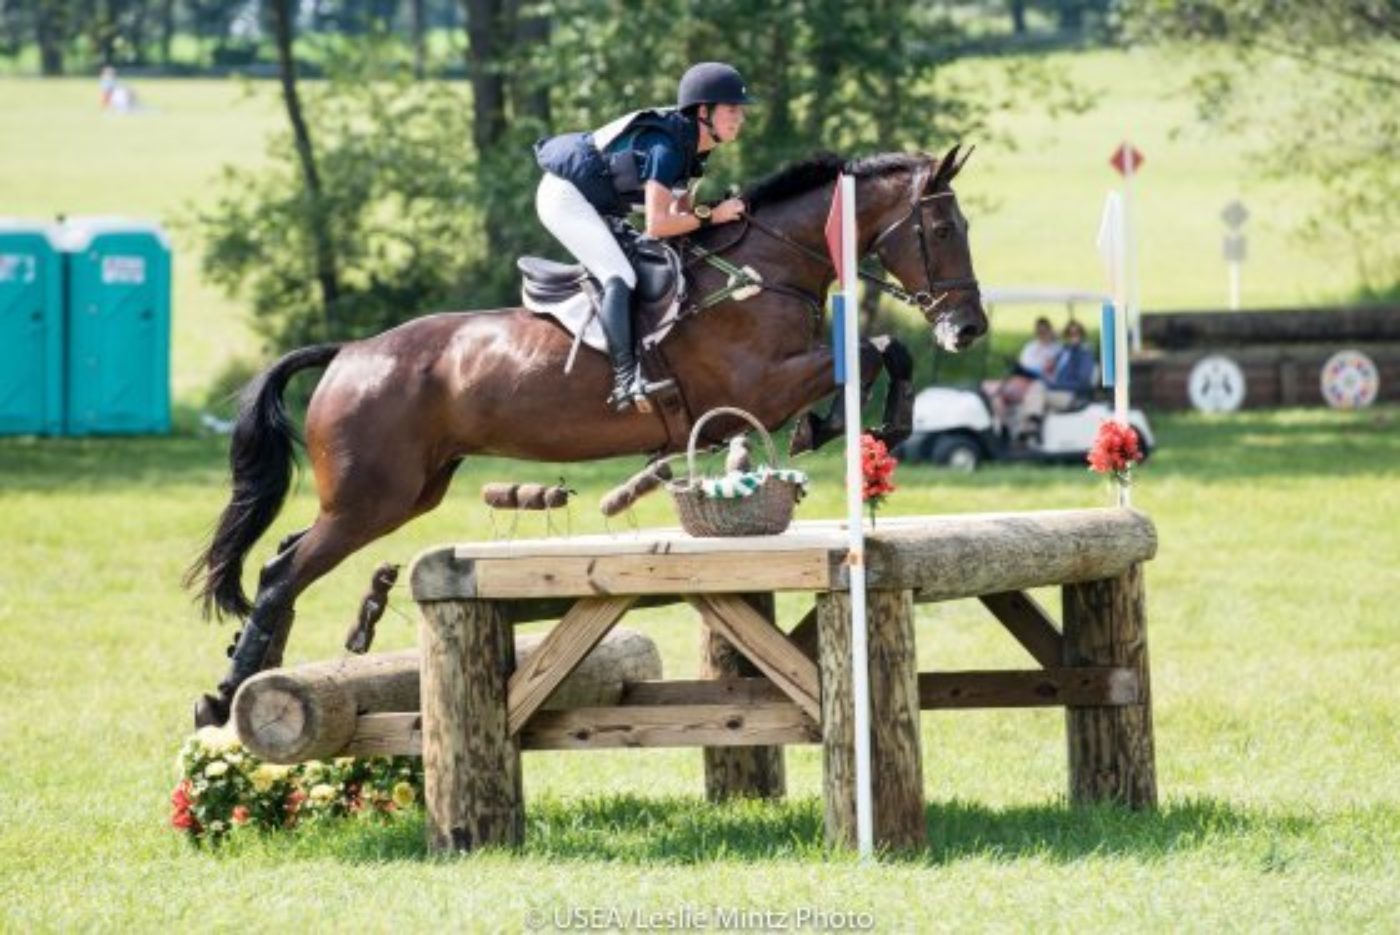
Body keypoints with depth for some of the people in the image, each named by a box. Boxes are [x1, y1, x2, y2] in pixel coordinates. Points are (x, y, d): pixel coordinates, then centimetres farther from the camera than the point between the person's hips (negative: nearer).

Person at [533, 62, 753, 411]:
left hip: (593, 205, 11)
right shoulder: (665, 146, -28)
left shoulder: (690, 145, 2)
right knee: (619, 277, -24)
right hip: (564, 196, -11)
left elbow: (680, 212, 7)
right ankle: (625, 379, -33)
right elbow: (657, 225, -32)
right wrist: (711, 216, -26)